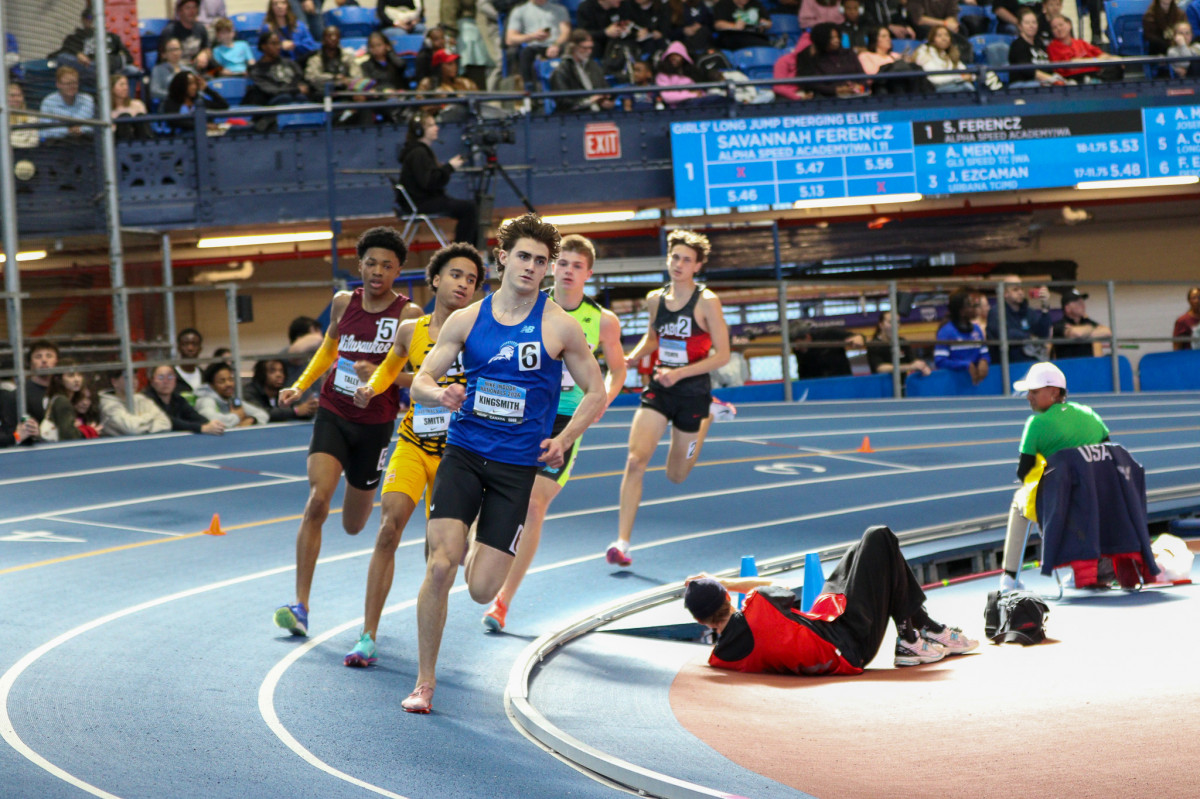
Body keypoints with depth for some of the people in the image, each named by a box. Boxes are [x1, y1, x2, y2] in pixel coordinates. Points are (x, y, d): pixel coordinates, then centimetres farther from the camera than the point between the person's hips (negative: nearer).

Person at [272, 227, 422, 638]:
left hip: (376, 425, -1)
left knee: (354, 526, 10)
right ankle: (301, 605, -20)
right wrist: (300, 386, 13)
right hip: (333, 415, 1)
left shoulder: (408, 315, -7)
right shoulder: (344, 303, 4)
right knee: (317, 499, -20)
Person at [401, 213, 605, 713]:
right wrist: (440, 395, -19)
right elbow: (420, 384, 5)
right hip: (463, 452, 1)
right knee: (440, 565, -16)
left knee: (482, 590, -6)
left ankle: (483, 550, 34)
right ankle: (425, 681, -1)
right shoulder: (466, 320, 3)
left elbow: (596, 392, 7)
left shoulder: (559, 326, -1)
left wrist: (563, 440, -7)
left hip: (517, 465, -1)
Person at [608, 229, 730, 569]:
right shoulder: (655, 299, 3)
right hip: (658, 389, 3)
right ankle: (622, 541, -16)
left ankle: (709, 416, 43)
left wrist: (680, 373, -20)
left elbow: (722, 355, -11)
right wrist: (633, 357, 2)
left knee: (676, 476, 12)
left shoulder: (707, 302, -11)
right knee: (636, 460, -17)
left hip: (693, 391, -3)